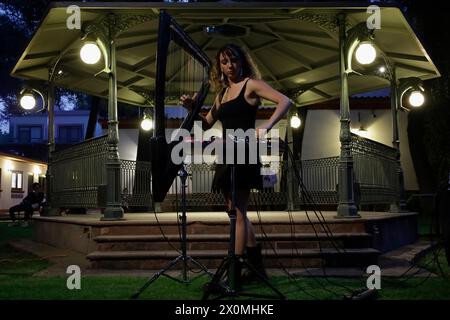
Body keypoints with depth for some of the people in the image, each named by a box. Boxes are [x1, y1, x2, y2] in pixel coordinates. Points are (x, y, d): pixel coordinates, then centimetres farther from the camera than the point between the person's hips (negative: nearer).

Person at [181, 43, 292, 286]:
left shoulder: (251, 84, -2)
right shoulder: (222, 92, 19)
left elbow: (285, 102, -14)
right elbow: (207, 124, 22)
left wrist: (265, 127, -26)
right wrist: (191, 109, 3)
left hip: (245, 154, -8)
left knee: (237, 213, -9)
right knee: (238, 213, 12)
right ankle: (257, 267, 23)